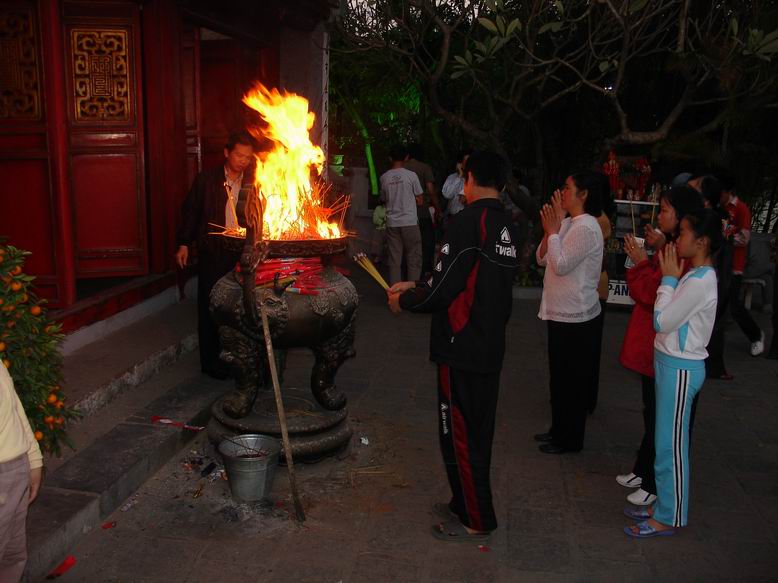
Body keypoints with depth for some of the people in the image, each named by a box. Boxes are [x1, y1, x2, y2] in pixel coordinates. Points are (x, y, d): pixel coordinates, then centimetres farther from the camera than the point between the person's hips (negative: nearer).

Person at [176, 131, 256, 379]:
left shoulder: (253, 182, 5)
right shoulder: (206, 179, 1)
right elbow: (191, 211, 5)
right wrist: (184, 243, 2)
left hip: (242, 254, 1)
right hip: (212, 254, -1)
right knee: (210, 308, 5)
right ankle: (211, 361, 16)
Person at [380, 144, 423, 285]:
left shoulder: (384, 177, 3)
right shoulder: (410, 175, -6)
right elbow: (419, 199, 1)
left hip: (392, 222, 3)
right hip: (409, 221, -3)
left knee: (394, 259, 7)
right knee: (413, 258, 5)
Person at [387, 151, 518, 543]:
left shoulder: (468, 221, -17)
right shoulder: (505, 226, 9)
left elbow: (443, 289, -19)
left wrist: (405, 300, 0)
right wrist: (416, 286, 20)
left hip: (462, 349, -9)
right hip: (491, 348, 9)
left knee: (460, 434, 4)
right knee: (477, 432, 19)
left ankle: (476, 521, 16)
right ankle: (464, 504, 34)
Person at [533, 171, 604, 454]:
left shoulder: (586, 228, -19)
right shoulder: (568, 224, 9)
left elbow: (561, 266, -23)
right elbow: (542, 259, 9)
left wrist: (553, 229, -16)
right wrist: (550, 230, -6)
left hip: (575, 317, -9)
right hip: (560, 312, 9)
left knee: (571, 378, 3)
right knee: (559, 375, 19)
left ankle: (570, 438, 17)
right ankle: (559, 429, 32)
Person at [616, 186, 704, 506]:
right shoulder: (672, 247, 10)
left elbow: (652, 295, -22)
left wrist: (641, 261, -14)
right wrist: (656, 250, 6)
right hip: (651, 345, 10)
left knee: (659, 418, 3)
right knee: (652, 413, 21)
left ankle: (656, 484, 17)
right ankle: (644, 470, 35)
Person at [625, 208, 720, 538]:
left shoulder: (699, 282, -22)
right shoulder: (695, 275, 9)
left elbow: (661, 321, -17)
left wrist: (668, 278, -12)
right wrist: (672, 278, 3)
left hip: (680, 368, -10)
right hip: (671, 362, 10)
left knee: (671, 445, 1)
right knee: (667, 441, 17)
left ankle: (670, 518, 15)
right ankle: (664, 506, 30)